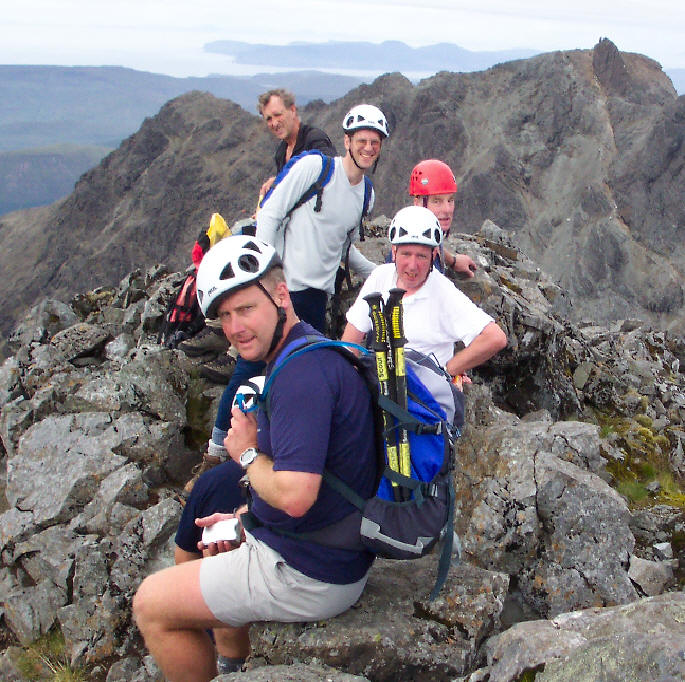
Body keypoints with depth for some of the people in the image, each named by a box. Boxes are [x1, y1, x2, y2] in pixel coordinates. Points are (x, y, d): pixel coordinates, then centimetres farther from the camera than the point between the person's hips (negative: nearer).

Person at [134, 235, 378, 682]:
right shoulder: (315, 353, 8)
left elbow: (294, 494, -32)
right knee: (220, 550, 34)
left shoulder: (301, 372, -27)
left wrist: (247, 453, -15)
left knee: (152, 604, 2)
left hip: (309, 576, -10)